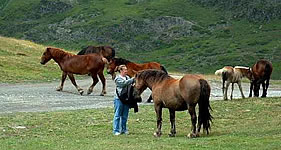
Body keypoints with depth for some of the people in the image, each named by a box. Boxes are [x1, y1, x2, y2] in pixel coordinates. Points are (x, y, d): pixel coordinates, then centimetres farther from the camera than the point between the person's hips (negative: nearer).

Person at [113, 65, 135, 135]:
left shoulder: (127, 77, 13)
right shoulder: (118, 79, -7)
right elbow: (124, 83, -21)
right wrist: (133, 79, -22)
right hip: (119, 98, -6)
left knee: (125, 115, 11)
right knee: (117, 115, 0)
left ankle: (123, 129, 20)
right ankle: (116, 130, 4)